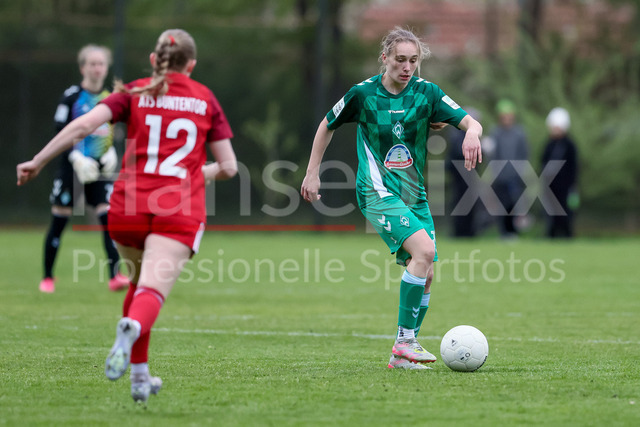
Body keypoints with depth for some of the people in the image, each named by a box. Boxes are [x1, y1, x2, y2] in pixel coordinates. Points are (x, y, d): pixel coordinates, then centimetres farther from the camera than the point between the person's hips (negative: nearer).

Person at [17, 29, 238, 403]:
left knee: (140, 282, 25)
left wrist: (38, 162, 0)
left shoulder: (135, 94, 11)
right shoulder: (205, 99, 13)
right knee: (153, 290, -16)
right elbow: (228, 167, 10)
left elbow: (84, 124, -5)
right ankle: (131, 327, -52)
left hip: (129, 207, 2)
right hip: (180, 212, -2)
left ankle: (140, 377, 26)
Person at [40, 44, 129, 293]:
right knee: (59, 221, 2)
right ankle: (48, 277, 15)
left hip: (99, 170, 4)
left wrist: (110, 151, 3)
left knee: (109, 217, -12)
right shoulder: (72, 96, -6)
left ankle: (114, 276, -15)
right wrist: (76, 157, -21)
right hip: (72, 167, -3)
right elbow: (60, 131, -10)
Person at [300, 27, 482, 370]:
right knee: (423, 250, -25)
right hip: (378, 192, -5)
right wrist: (312, 172, 10)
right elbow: (328, 125, 10)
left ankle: (405, 351, 16)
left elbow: (470, 122, -9)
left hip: (415, 195, 5)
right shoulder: (363, 93, -6)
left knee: (426, 275, 1)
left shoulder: (426, 92, -1)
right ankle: (404, 343, -22)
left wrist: (471, 133, -33)